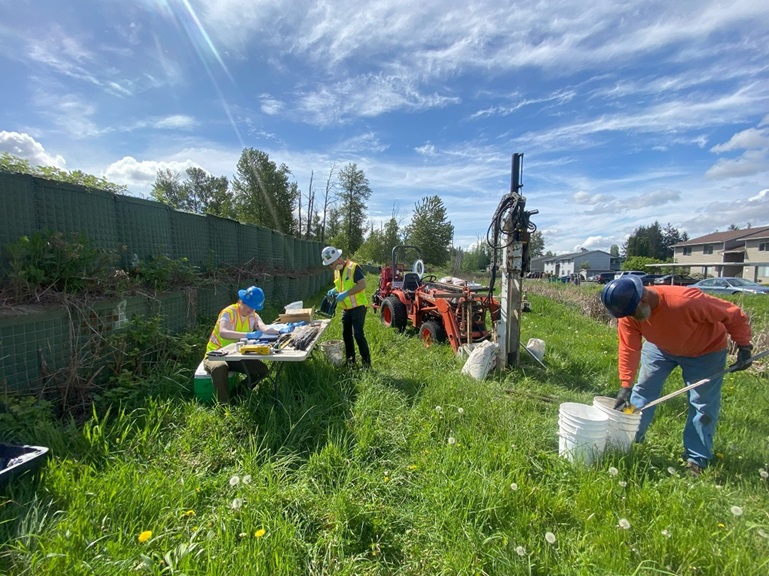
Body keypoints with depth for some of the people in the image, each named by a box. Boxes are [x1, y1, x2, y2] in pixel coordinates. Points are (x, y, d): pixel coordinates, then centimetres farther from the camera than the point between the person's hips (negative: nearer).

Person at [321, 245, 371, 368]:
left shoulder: (353, 267, -16)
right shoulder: (337, 271, 9)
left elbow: (362, 284, -23)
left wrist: (346, 294, -27)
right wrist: (334, 290, 1)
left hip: (358, 306, -8)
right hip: (346, 308, 8)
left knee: (358, 333, -10)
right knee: (346, 334, 11)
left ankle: (366, 360, 1)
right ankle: (350, 359, 24)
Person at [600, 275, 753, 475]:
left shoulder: (686, 301, -42)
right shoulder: (628, 315, -28)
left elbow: (735, 316, -26)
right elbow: (629, 349, -21)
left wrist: (743, 347, -23)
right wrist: (625, 386, -22)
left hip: (704, 351, -3)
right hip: (660, 347, 3)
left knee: (703, 404, 0)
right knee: (643, 390, 2)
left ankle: (696, 459, 16)